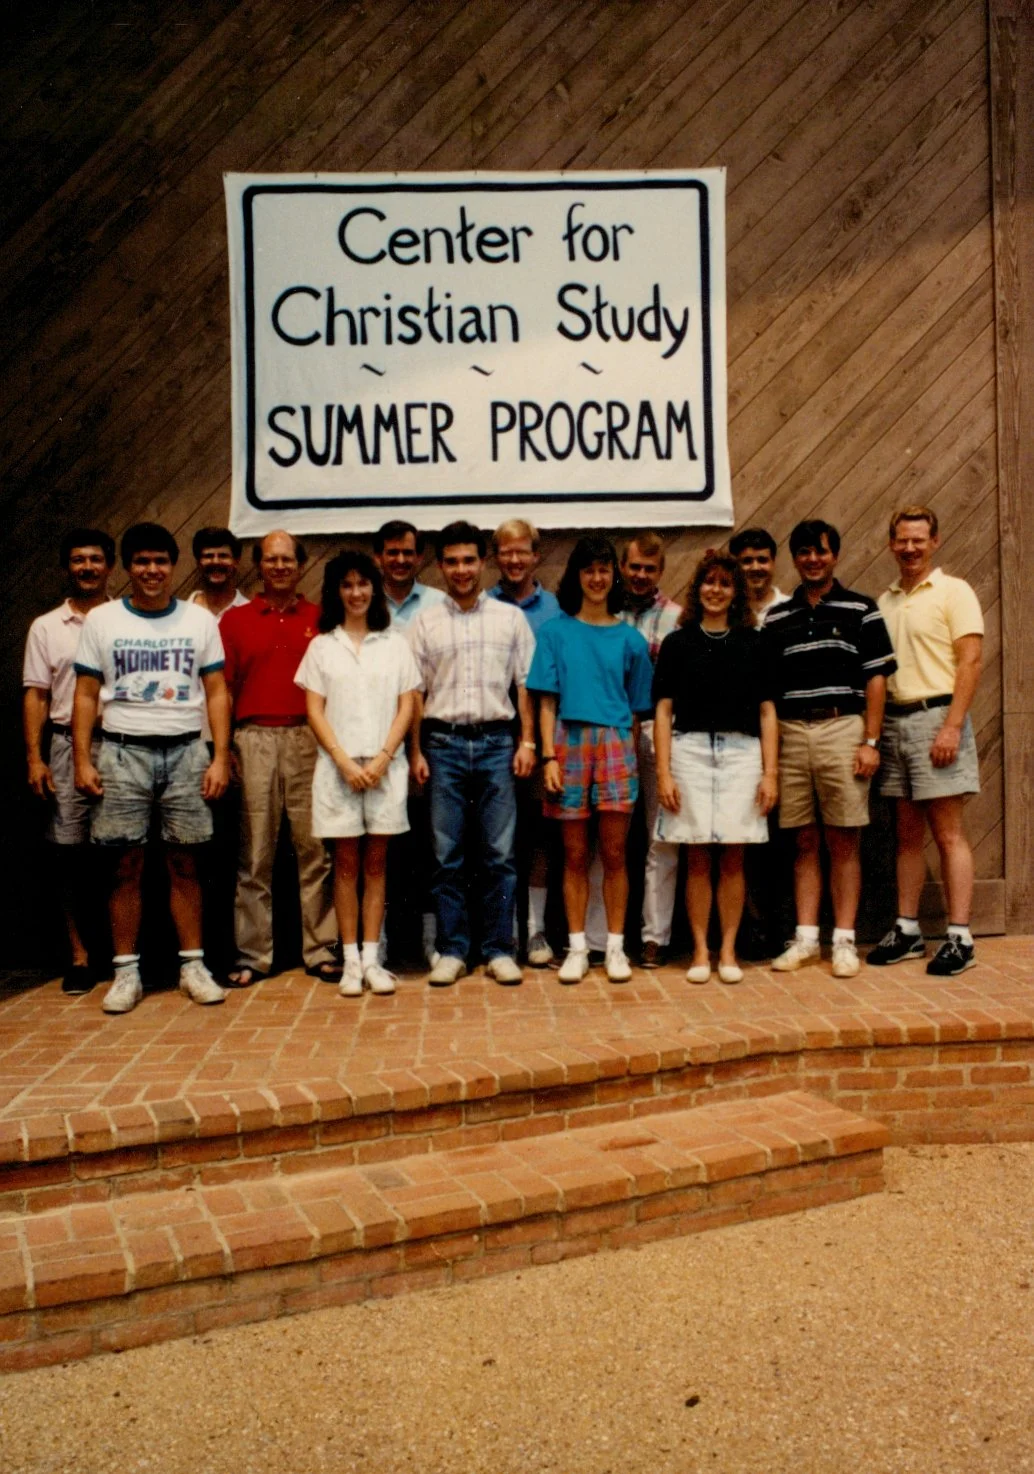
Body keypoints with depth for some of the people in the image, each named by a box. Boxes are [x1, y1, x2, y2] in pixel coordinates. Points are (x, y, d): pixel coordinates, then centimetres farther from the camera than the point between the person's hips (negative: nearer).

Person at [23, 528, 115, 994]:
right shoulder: (45, 627, 11)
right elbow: (36, 696, 8)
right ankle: (81, 956, 12)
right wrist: (34, 758, -1)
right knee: (70, 851, 2)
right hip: (68, 746, 1)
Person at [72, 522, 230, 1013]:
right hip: (123, 752, 0)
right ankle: (126, 972, 10)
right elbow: (86, 695, 6)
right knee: (127, 866, 2)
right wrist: (82, 761, -3)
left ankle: (192, 966, 12)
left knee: (185, 865, 4)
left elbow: (216, 692, 6)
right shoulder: (101, 620, 6)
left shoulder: (200, 620, 8)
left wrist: (220, 758, -3)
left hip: (186, 752, 1)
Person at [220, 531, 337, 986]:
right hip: (254, 739, 0)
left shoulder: (320, 619, 10)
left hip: (308, 739, 0)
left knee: (314, 847, 3)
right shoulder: (235, 619, 10)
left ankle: (320, 950, 11)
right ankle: (253, 954, 11)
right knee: (255, 851, 3)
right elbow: (223, 689, 7)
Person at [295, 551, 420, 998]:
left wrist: (382, 758, -7)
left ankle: (371, 958, 9)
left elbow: (406, 708, 5)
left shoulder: (394, 644, 9)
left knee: (376, 863, 3)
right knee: (346, 863, 2)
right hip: (338, 765, 0)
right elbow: (315, 711, 3)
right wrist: (344, 761, -9)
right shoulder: (322, 646, 8)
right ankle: (351, 960, 7)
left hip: (385, 765, 1)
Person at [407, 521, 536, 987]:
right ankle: (451, 950, 13)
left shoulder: (510, 618, 7)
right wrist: (416, 751, 0)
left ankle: (499, 949, 11)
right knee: (446, 856, 4)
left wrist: (527, 742, -1)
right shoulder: (425, 622, 7)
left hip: (496, 742, 0)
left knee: (500, 854, 2)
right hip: (443, 743, 0)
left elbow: (525, 685, 7)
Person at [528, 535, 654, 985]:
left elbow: (636, 706, 11)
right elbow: (547, 702, 2)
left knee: (614, 853, 2)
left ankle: (615, 946, 12)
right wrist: (549, 756, -6)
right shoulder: (555, 632, 6)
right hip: (569, 742, -1)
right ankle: (576, 947, 13)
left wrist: (628, 754, 4)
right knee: (575, 855, 4)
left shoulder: (629, 637, 9)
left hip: (615, 745, 1)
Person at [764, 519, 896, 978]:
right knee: (804, 841, 7)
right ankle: (805, 936, 14)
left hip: (842, 729, -2)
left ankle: (844, 939, 8)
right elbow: (765, 687, 12)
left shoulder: (861, 609, 5)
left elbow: (876, 678, 1)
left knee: (843, 840, 1)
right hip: (791, 733, 2)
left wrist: (871, 742, -6)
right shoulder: (776, 618, 13)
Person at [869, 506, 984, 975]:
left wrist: (952, 726, -19)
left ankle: (960, 938, 1)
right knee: (907, 834, 10)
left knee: (949, 834, -4)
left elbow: (969, 663, -10)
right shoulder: (884, 602, 15)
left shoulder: (954, 592, -2)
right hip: (894, 721, 6)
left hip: (936, 716, -5)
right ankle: (907, 931, 16)